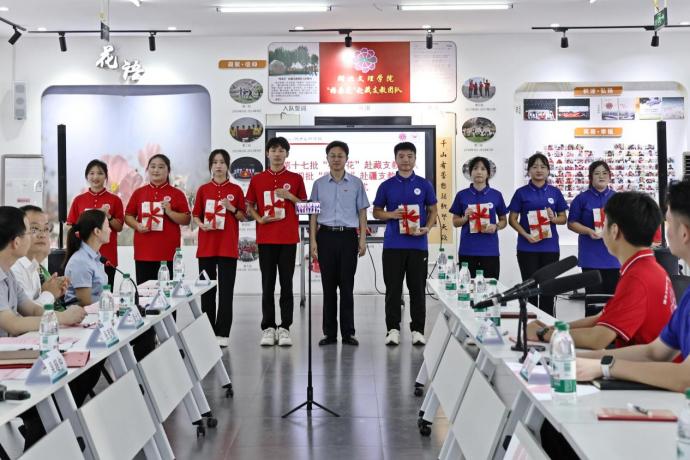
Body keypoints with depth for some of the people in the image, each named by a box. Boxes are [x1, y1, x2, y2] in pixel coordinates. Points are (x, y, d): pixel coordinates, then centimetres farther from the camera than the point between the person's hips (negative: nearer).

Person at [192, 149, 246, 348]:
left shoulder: (235, 190, 4)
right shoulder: (203, 190, 7)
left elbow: (243, 216, 7)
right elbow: (196, 215, 9)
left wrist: (231, 208, -12)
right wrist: (202, 225, -12)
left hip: (228, 246, -2)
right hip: (206, 245, 2)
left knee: (226, 290, -3)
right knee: (207, 289, 5)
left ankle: (222, 333, 1)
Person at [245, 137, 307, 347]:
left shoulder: (295, 178, 7)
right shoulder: (257, 179, 8)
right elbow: (249, 206, 11)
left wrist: (290, 196, -8)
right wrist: (259, 218, -8)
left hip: (288, 239, 0)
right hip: (266, 239, 1)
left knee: (286, 284, 2)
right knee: (267, 285, 4)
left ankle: (284, 328, 8)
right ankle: (268, 328, 9)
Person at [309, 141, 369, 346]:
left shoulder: (356, 183, 6)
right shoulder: (319, 184, 7)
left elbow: (362, 213, 7)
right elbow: (313, 214, 8)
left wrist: (362, 239, -1)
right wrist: (312, 240, 0)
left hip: (348, 236, -1)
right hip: (326, 236, 1)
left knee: (347, 285, 0)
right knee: (328, 285, 3)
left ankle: (348, 332, 7)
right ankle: (330, 332, 10)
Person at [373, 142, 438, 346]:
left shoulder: (424, 185, 6)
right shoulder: (386, 186, 6)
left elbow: (433, 210, 10)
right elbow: (377, 212, 10)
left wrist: (427, 228, -9)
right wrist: (391, 215, -11)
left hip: (418, 245, 0)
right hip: (393, 245, 0)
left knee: (417, 289, 4)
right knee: (393, 289, 2)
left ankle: (417, 330, 12)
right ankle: (393, 329, 10)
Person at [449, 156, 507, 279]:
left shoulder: (496, 195, 5)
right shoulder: (462, 195, 4)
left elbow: (504, 221, 12)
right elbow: (455, 222, 9)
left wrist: (496, 227, -9)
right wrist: (465, 218, -11)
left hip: (490, 250, 0)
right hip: (467, 250, 0)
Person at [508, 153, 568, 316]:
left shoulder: (555, 192, 7)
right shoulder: (521, 193, 1)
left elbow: (563, 218, 10)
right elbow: (512, 219, 0)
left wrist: (554, 219, -13)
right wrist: (526, 235, -15)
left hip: (550, 247, 2)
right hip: (527, 247, -2)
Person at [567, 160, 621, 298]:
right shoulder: (582, 198, 5)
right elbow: (572, 223, 2)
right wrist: (588, 231, -14)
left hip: (613, 254, 2)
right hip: (591, 255, -2)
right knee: (594, 295, 0)